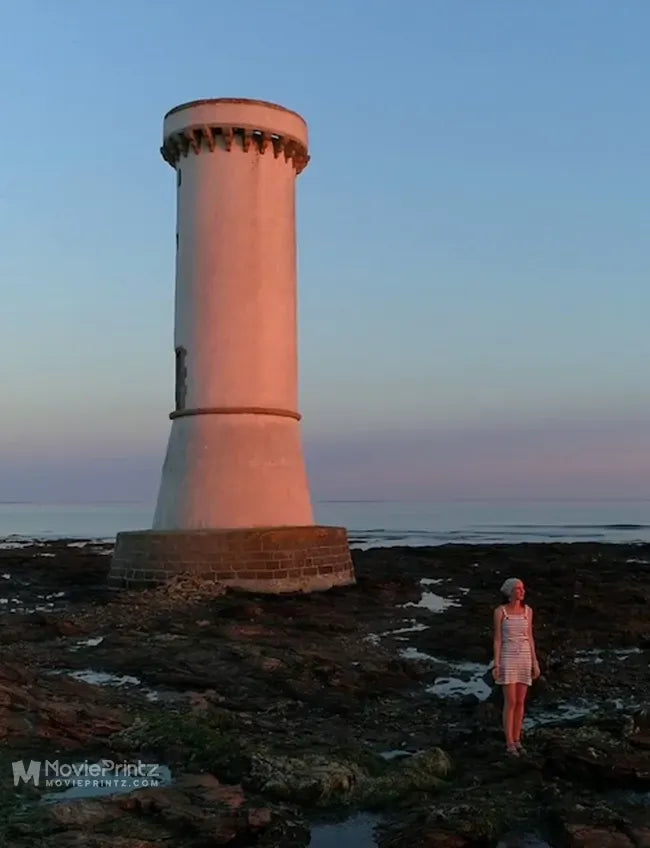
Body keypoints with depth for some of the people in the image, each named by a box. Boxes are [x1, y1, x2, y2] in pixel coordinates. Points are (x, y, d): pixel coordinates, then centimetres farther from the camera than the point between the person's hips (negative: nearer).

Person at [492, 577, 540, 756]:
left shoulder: (527, 610, 5)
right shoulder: (500, 611, -7)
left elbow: (530, 638, 9)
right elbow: (497, 639, -5)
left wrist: (535, 663, 7)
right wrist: (496, 665, -10)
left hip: (524, 659, 4)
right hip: (508, 659, -4)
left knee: (520, 702, 6)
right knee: (510, 703, -6)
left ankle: (516, 741, 18)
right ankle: (509, 744, 4)